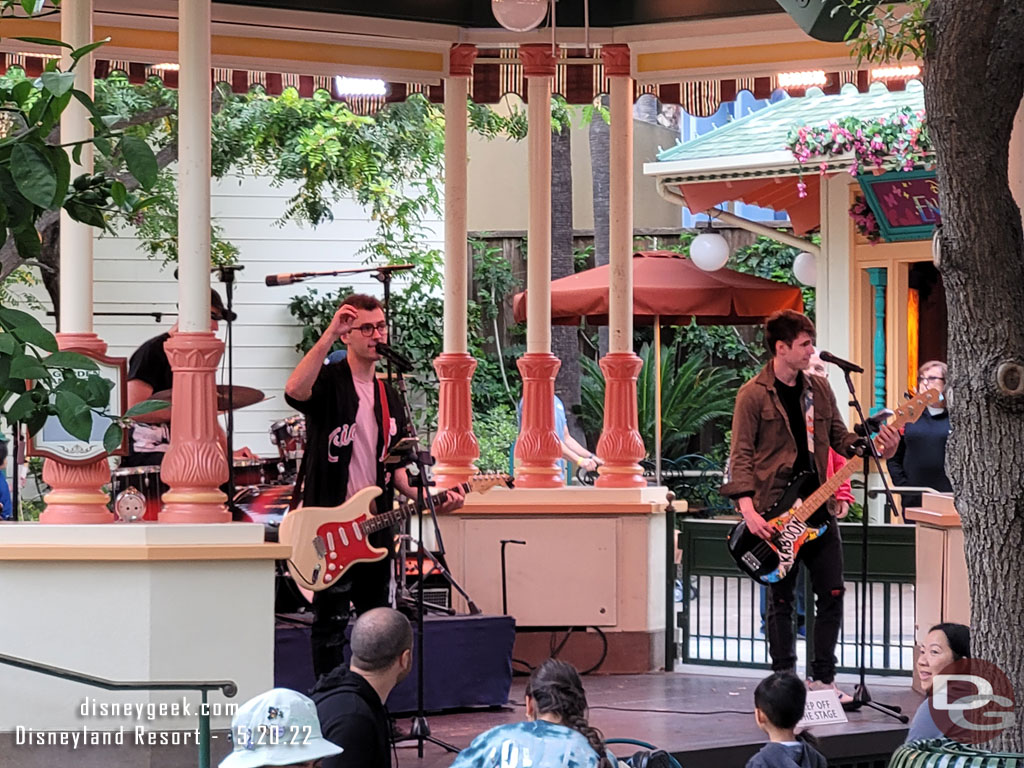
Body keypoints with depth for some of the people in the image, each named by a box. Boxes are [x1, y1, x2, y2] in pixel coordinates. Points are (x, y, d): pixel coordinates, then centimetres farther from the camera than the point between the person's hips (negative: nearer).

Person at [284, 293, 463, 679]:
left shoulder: (389, 398, 15)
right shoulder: (329, 381, -6)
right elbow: (295, 390, -32)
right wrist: (329, 336, -33)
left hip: (375, 527, 7)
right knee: (331, 624, -4)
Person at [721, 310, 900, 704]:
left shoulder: (819, 388, 11)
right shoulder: (754, 395, -6)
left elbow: (840, 437, 16)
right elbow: (741, 455, -9)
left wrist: (876, 447, -4)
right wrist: (748, 509, -20)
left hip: (817, 506, 5)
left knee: (831, 594, 3)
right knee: (781, 600, 3)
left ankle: (822, 678, 14)